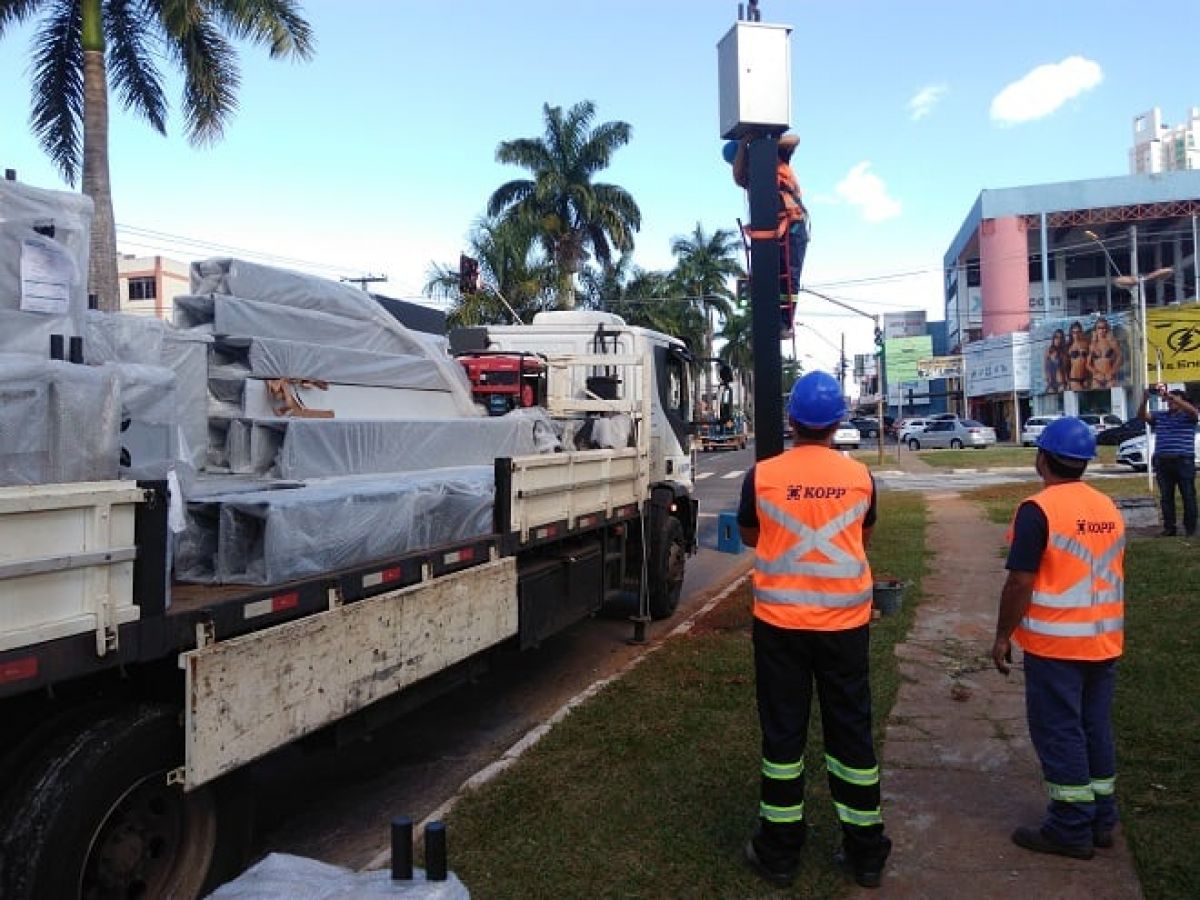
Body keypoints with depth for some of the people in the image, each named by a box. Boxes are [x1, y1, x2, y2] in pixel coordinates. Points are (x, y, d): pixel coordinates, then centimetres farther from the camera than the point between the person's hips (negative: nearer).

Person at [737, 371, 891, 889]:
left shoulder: (762, 476, -9)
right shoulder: (860, 477, -5)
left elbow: (748, 536, 7)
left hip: (780, 621, -1)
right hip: (844, 621, 2)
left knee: (783, 730, 9)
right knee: (851, 730, 12)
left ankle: (779, 851, 20)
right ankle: (865, 852, 24)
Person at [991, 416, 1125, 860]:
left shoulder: (1038, 510, -17)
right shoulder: (1109, 508, 7)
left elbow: (1020, 583, -18)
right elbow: (1113, 576, 15)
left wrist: (1002, 636, -8)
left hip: (1054, 644, -7)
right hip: (1103, 640, 7)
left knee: (1059, 733, 2)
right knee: (1095, 729, 16)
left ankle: (1071, 830, 10)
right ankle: (1101, 820, 26)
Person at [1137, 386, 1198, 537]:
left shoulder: (1187, 415, 2)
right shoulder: (1159, 415, 13)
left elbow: (1192, 410, -20)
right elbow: (1142, 416, 1)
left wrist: (1169, 395, -28)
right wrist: (1145, 400, -17)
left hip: (1184, 461, -4)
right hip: (1162, 462, 4)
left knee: (1188, 496, 2)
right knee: (1166, 497, 7)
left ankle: (1190, 529, 9)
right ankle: (1169, 528, 13)